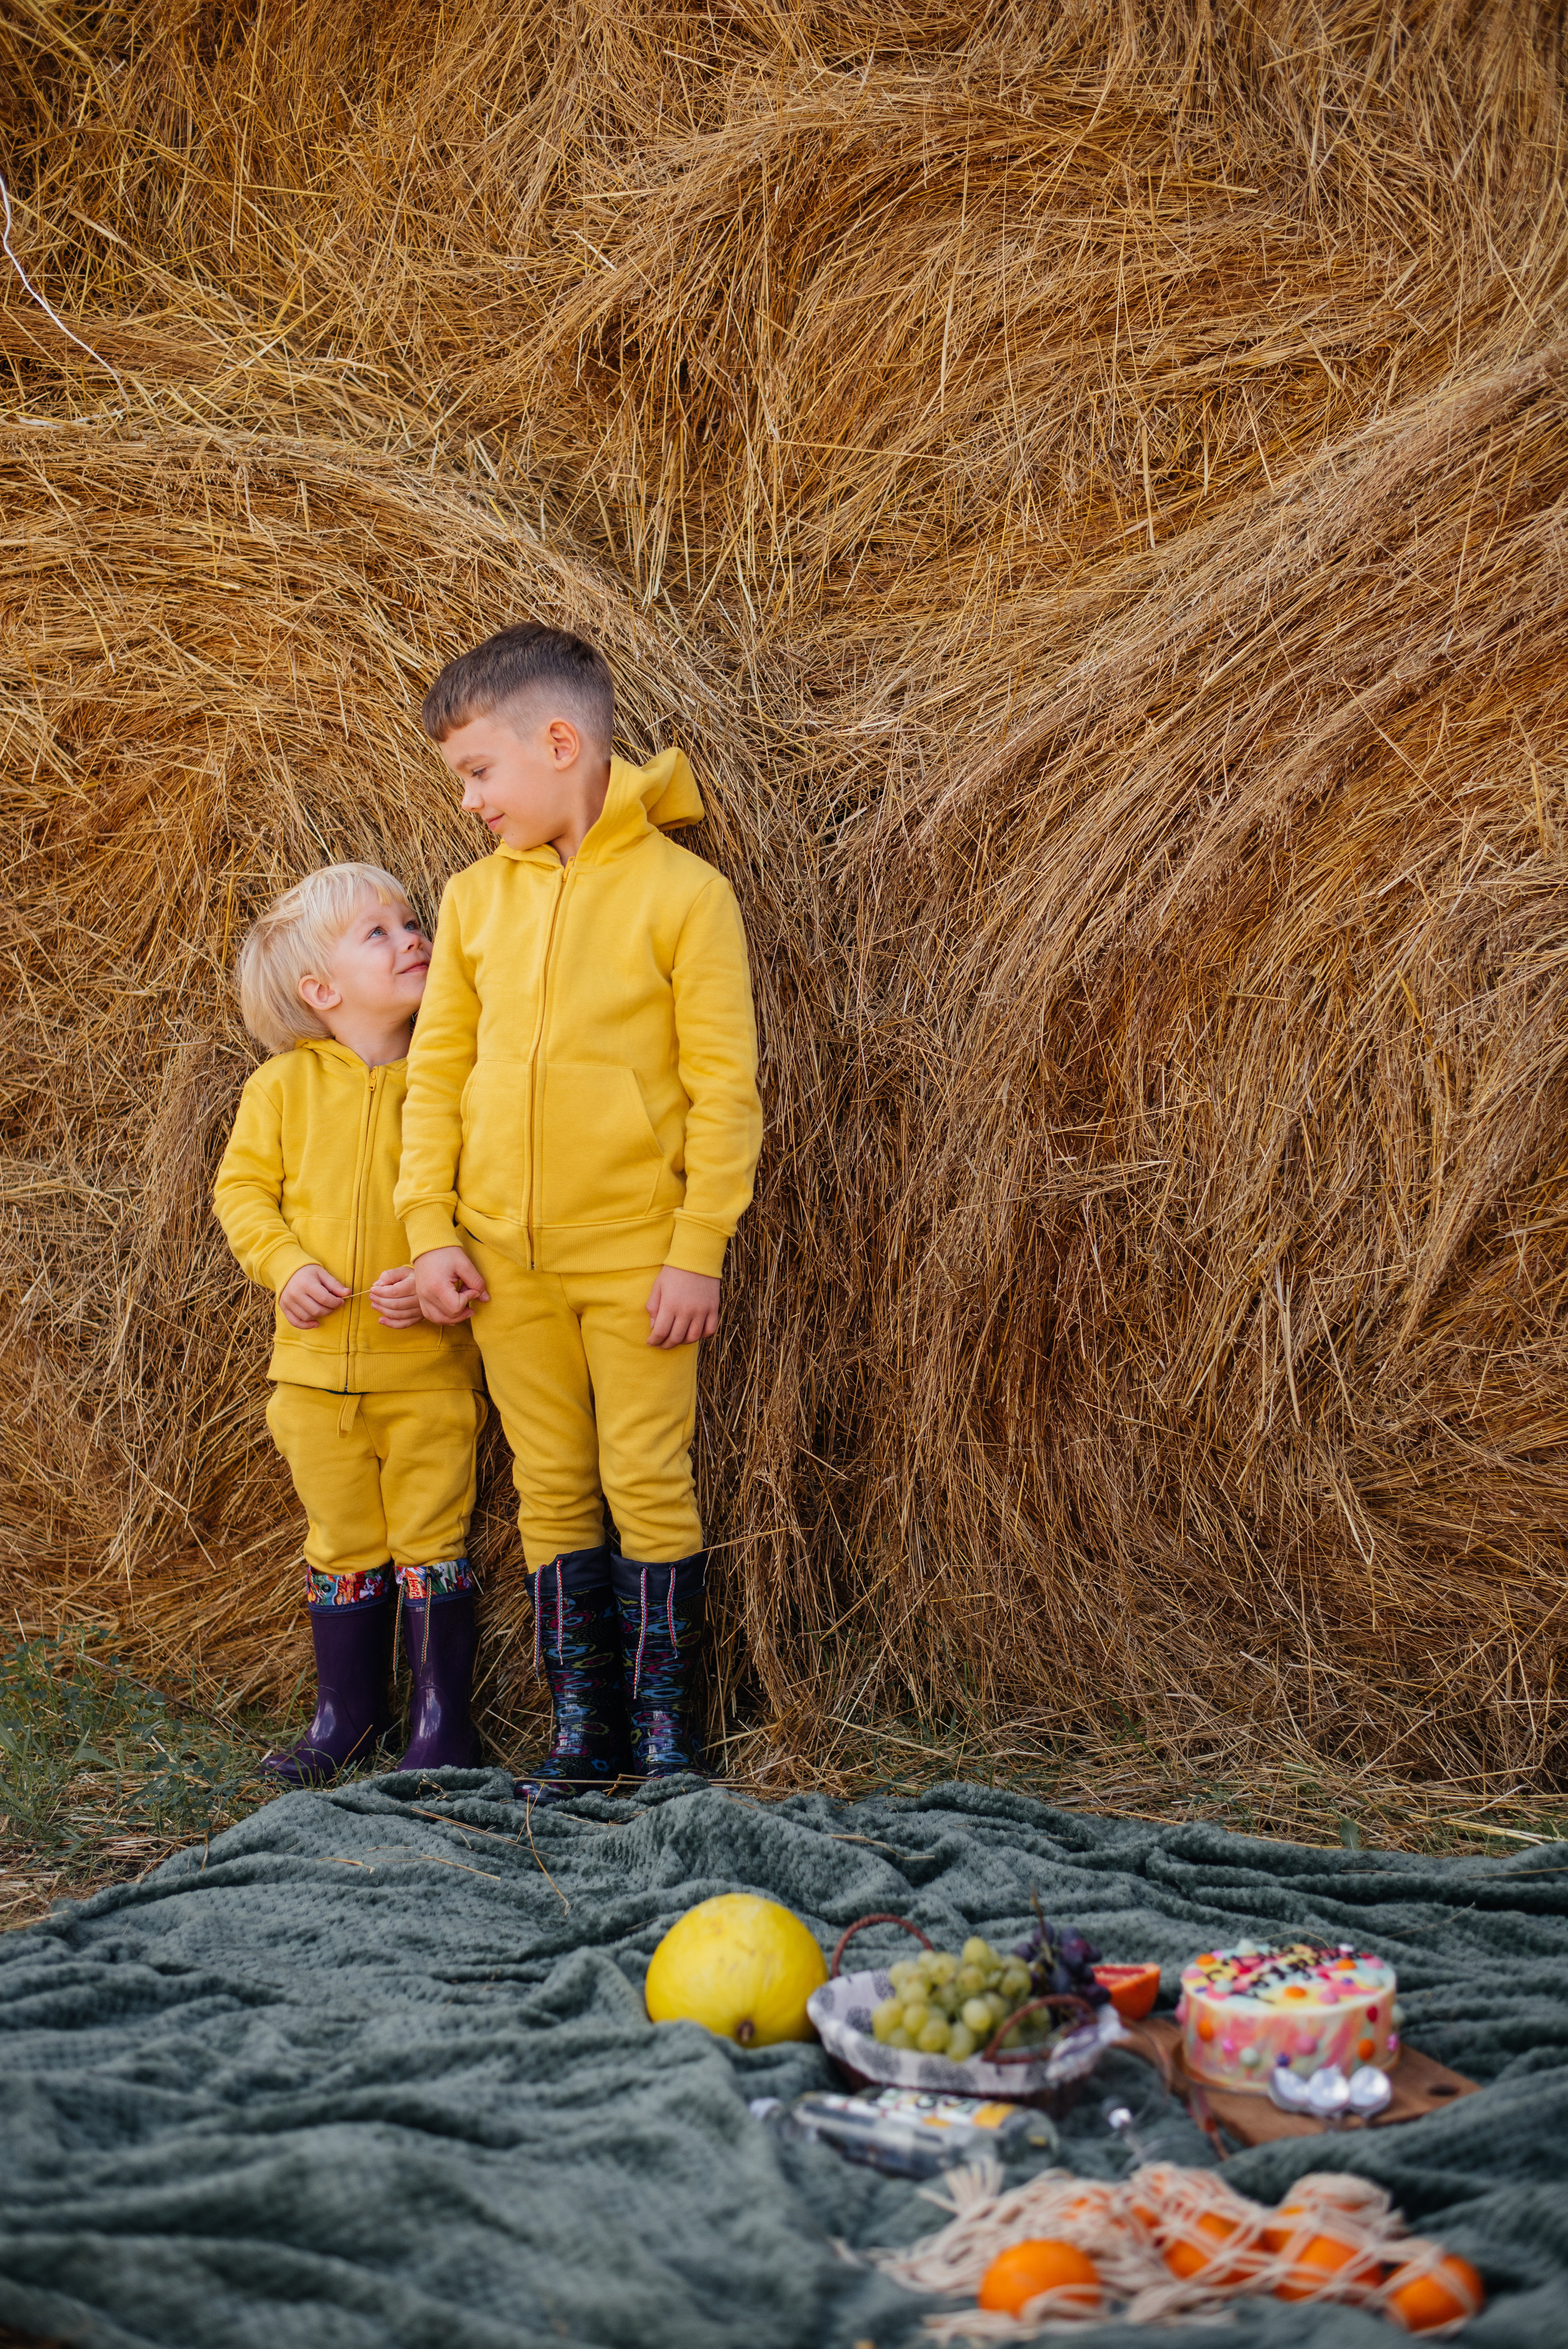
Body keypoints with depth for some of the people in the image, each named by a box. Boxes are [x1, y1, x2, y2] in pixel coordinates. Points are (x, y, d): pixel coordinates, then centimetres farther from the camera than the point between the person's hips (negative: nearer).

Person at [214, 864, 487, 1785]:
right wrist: (285, 1264, -10)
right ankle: (347, 1714, 25)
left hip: (430, 1360, -2)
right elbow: (243, 1186, 6)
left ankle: (445, 1719, 13)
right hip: (317, 1357, 2)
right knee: (341, 1542, 12)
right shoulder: (285, 1084, 1)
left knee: (431, 1537, 2)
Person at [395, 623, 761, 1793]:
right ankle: (582, 1727, 18)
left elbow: (725, 1086, -8)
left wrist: (697, 1251, -12)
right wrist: (432, 1229, 1)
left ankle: (664, 1729, 13)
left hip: (637, 1253, -5)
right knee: (551, 1487, 10)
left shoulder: (683, 890, -7)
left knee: (648, 1481, 0)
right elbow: (438, 1070, 9)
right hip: (506, 1258, 5)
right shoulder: (476, 898, 7)